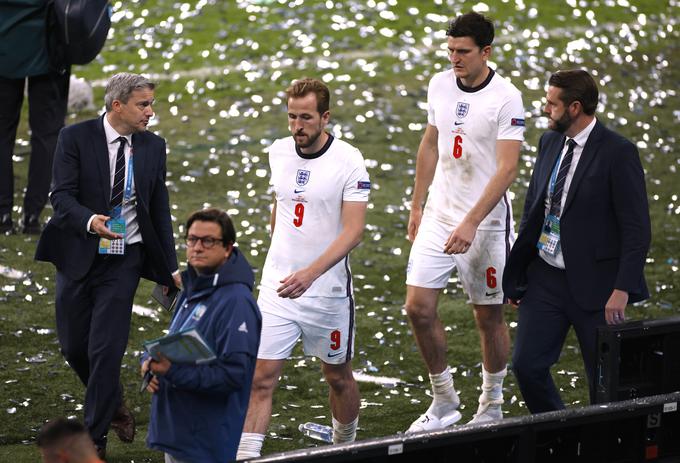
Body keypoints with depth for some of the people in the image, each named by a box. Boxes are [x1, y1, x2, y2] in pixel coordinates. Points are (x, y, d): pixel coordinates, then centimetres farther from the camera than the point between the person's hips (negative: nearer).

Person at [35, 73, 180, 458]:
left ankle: (95, 438, 2)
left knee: (106, 349, -7)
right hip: (79, 256, 0)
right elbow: (61, 196, -14)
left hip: (124, 262, 0)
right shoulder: (76, 138, -7)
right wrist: (90, 221, -35)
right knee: (74, 346, 9)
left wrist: (170, 267, 8)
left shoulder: (153, 147, 3)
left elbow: (160, 210, 9)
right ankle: (113, 405, 36)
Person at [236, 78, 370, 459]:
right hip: (277, 285, 3)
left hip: (329, 290, -3)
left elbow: (353, 230, -20)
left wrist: (309, 274, -31)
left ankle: (345, 448, 35)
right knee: (262, 378, -6)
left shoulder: (348, 161, -13)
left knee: (339, 377, 13)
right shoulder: (279, 153, 3)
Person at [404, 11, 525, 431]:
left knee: (489, 316, 6)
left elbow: (507, 168, -19)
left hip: (485, 221, -5)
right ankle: (444, 400, 14)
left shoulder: (506, 98, -15)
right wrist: (417, 206, 18)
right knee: (419, 306, -2)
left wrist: (471, 223, -26)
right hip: (439, 215, 5)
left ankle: (491, 407, 23)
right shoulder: (440, 85, 4)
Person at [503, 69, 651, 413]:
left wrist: (622, 290, -21)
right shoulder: (549, 142, 7)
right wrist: (517, 274, 14)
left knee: (605, 379, 3)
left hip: (594, 285, -6)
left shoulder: (618, 153, -14)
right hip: (545, 278, 6)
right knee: (527, 365, 2)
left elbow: (637, 229, -15)